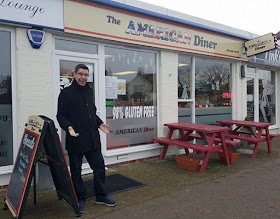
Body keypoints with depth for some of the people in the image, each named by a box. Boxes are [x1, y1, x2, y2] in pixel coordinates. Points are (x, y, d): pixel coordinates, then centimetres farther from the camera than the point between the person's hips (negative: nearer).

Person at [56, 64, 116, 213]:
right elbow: (61, 115, -8)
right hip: (75, 140, -6)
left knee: (99, 167, 11)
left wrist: (100, 124, 7)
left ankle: (101, 196, 27)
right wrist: (69, 127, -24)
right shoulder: (66, 93, -6)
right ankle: (80, 199, 25)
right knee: (76, 172, 9)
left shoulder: (89, 91, 13)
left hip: (93, 139, 6)